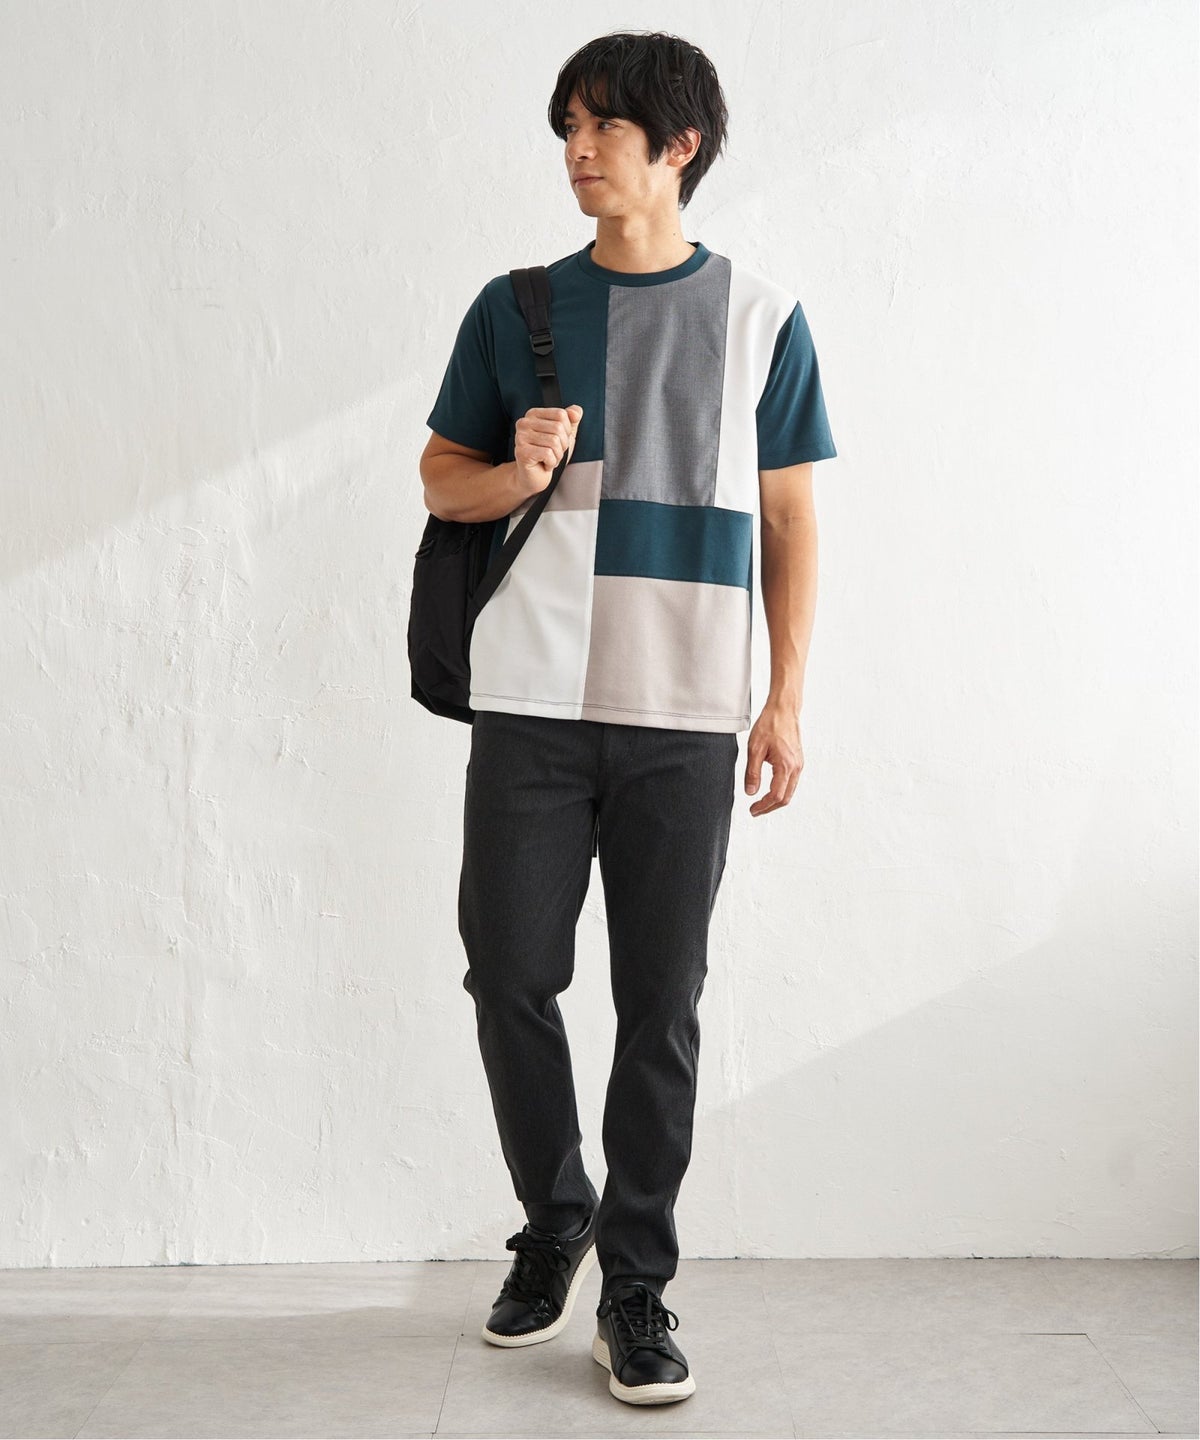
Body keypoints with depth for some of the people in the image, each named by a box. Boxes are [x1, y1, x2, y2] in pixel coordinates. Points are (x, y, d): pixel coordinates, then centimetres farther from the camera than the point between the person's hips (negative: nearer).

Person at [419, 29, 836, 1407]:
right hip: (531, 704, 2)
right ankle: (553, 1224, 27)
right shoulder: (515, 307, 9)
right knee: (509, 979, 3)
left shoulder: (762, 318, 6)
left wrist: (787, 697, 1)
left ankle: (636, 1287, 15)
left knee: (661, 1005, 2)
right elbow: (440, 473, 14)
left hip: (686, 717, -1)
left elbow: (789, 517, 8)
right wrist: (515, 474, -9)